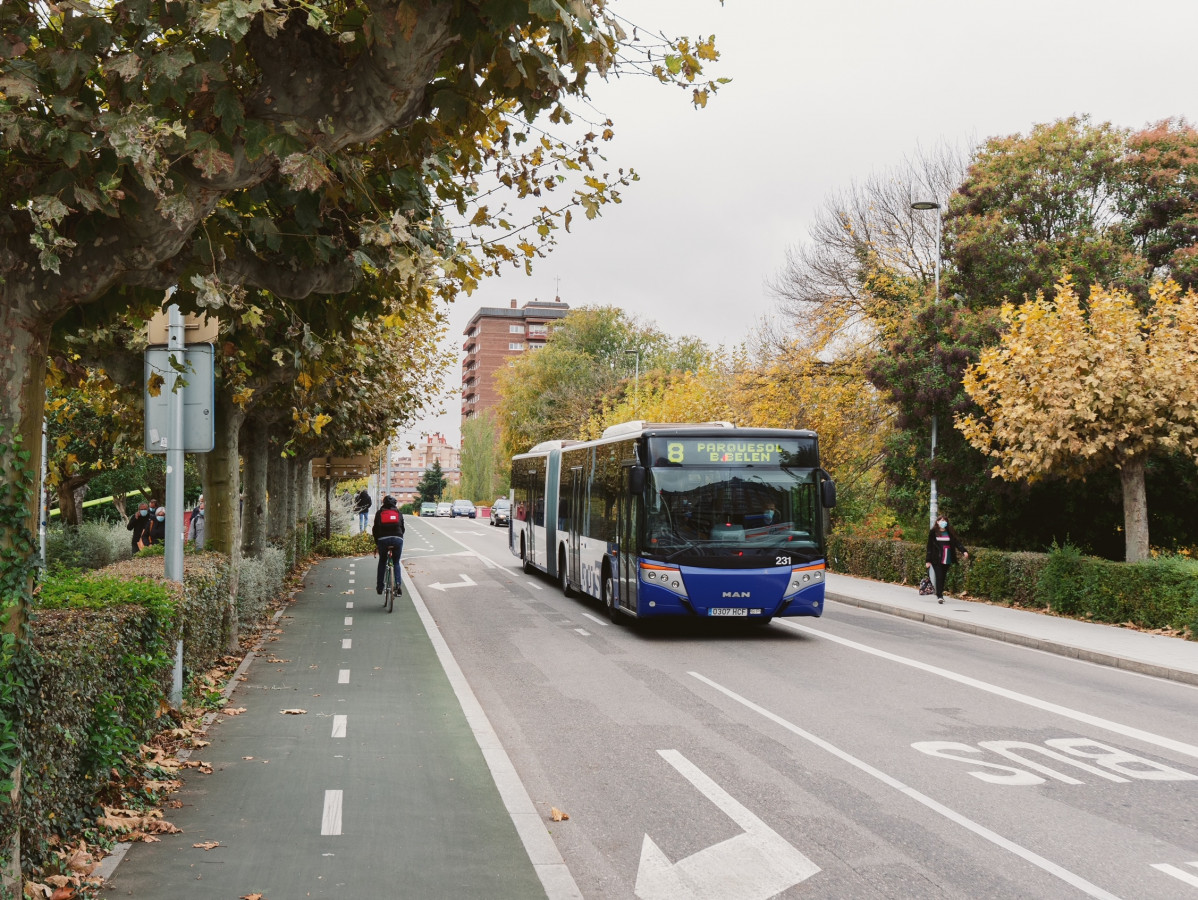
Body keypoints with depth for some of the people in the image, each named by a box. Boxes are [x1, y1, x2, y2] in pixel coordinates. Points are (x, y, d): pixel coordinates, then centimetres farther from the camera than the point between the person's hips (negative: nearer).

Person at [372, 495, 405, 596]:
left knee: (382, 562, 17)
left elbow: (375, 529, 13)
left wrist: (376, 543, 21)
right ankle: (398, 583, -4)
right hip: (397, 539, 1)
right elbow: (402, 528, 17)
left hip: (383, 540, -1)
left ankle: (379, 587, 16)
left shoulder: (379, 513, 13)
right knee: (396, 563, 16)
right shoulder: (399, 513, 16)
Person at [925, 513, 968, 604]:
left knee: (943, 578, 9)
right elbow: (929, 546, 0)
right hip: (937, 560, -3)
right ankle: (939, 596, -12)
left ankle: (940, 594, 20)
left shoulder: (950, 532, 9)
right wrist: (928, 560, -3)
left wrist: (964, 551, -16)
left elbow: (957, 542, 2)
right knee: (939, 577, -10)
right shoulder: (933, 532, 1)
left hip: (947, 560, 3)